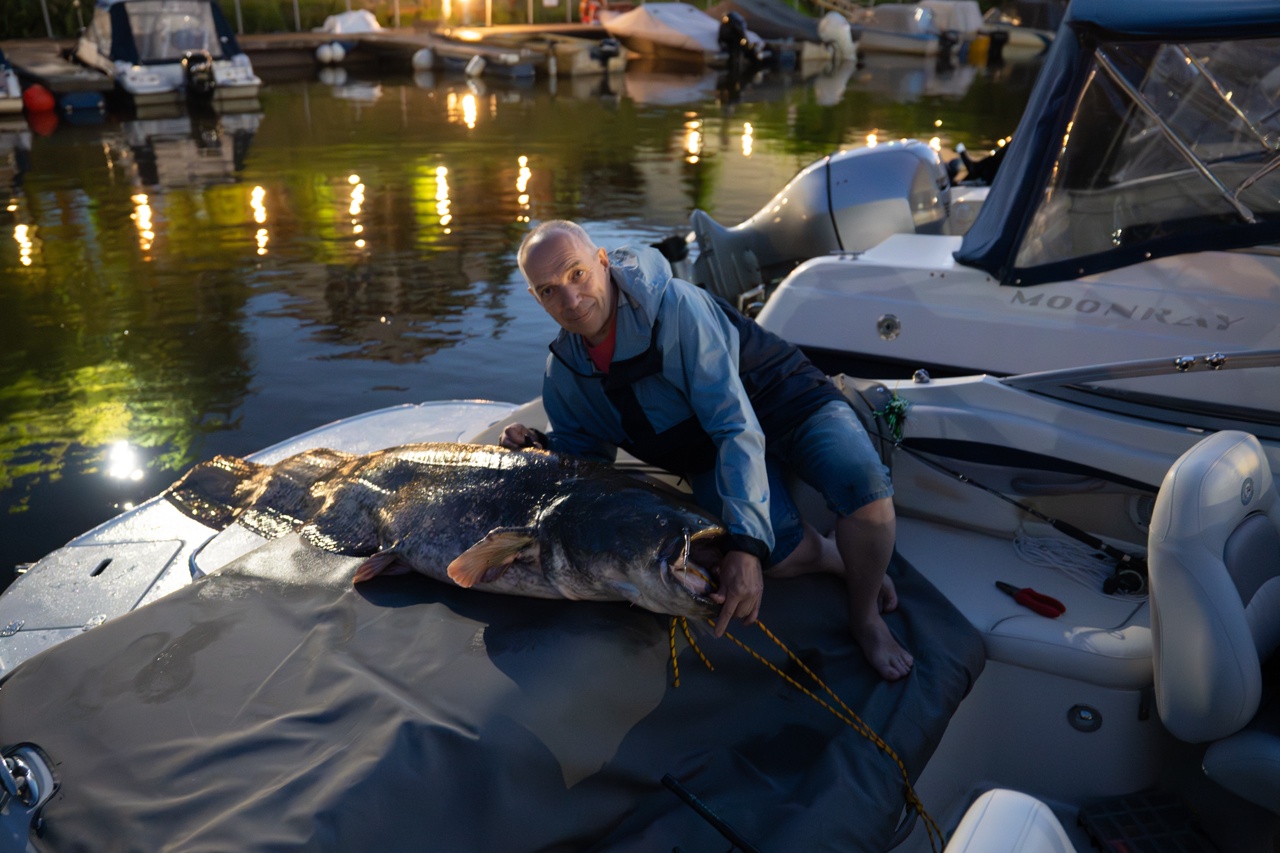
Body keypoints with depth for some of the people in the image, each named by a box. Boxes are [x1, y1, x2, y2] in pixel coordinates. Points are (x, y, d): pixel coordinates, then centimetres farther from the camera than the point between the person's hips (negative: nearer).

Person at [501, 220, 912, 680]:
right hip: (705, 450, 3)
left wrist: (745, 546, -41)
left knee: (864, 487, -33)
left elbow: (737, 427, -33)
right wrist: (539, 448, -17)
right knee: (784, 555, -28)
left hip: (786, 402, -3)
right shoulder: (563, 374, -9)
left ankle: (864, 615, -4)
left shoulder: (676, 306, -29)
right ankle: (841, 559, 9)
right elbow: (587, 457, 7)